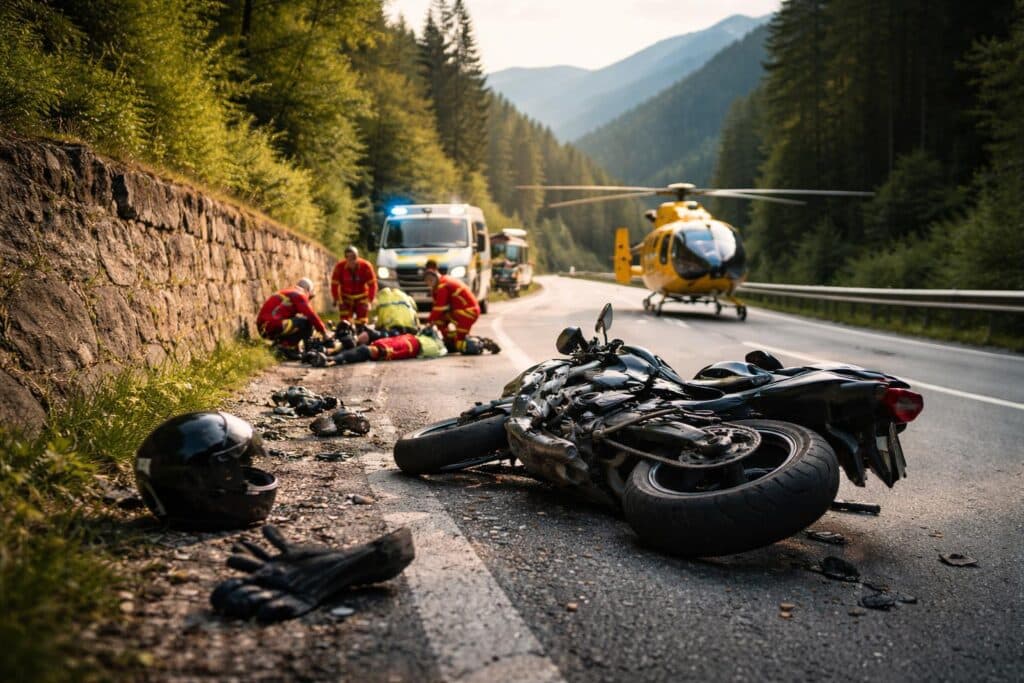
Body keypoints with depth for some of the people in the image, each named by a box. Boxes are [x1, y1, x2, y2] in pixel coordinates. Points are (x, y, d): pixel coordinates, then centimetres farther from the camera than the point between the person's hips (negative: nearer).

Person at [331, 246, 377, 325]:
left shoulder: (366, 266, -20)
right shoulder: (340, 267, -20)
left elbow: (372, 284, -11)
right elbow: (334, 285, -9)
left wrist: (370, 301, -12)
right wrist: (337, 300, -8)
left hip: (362, 298, 0)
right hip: (346, 297, 0)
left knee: (362, 323, 1)